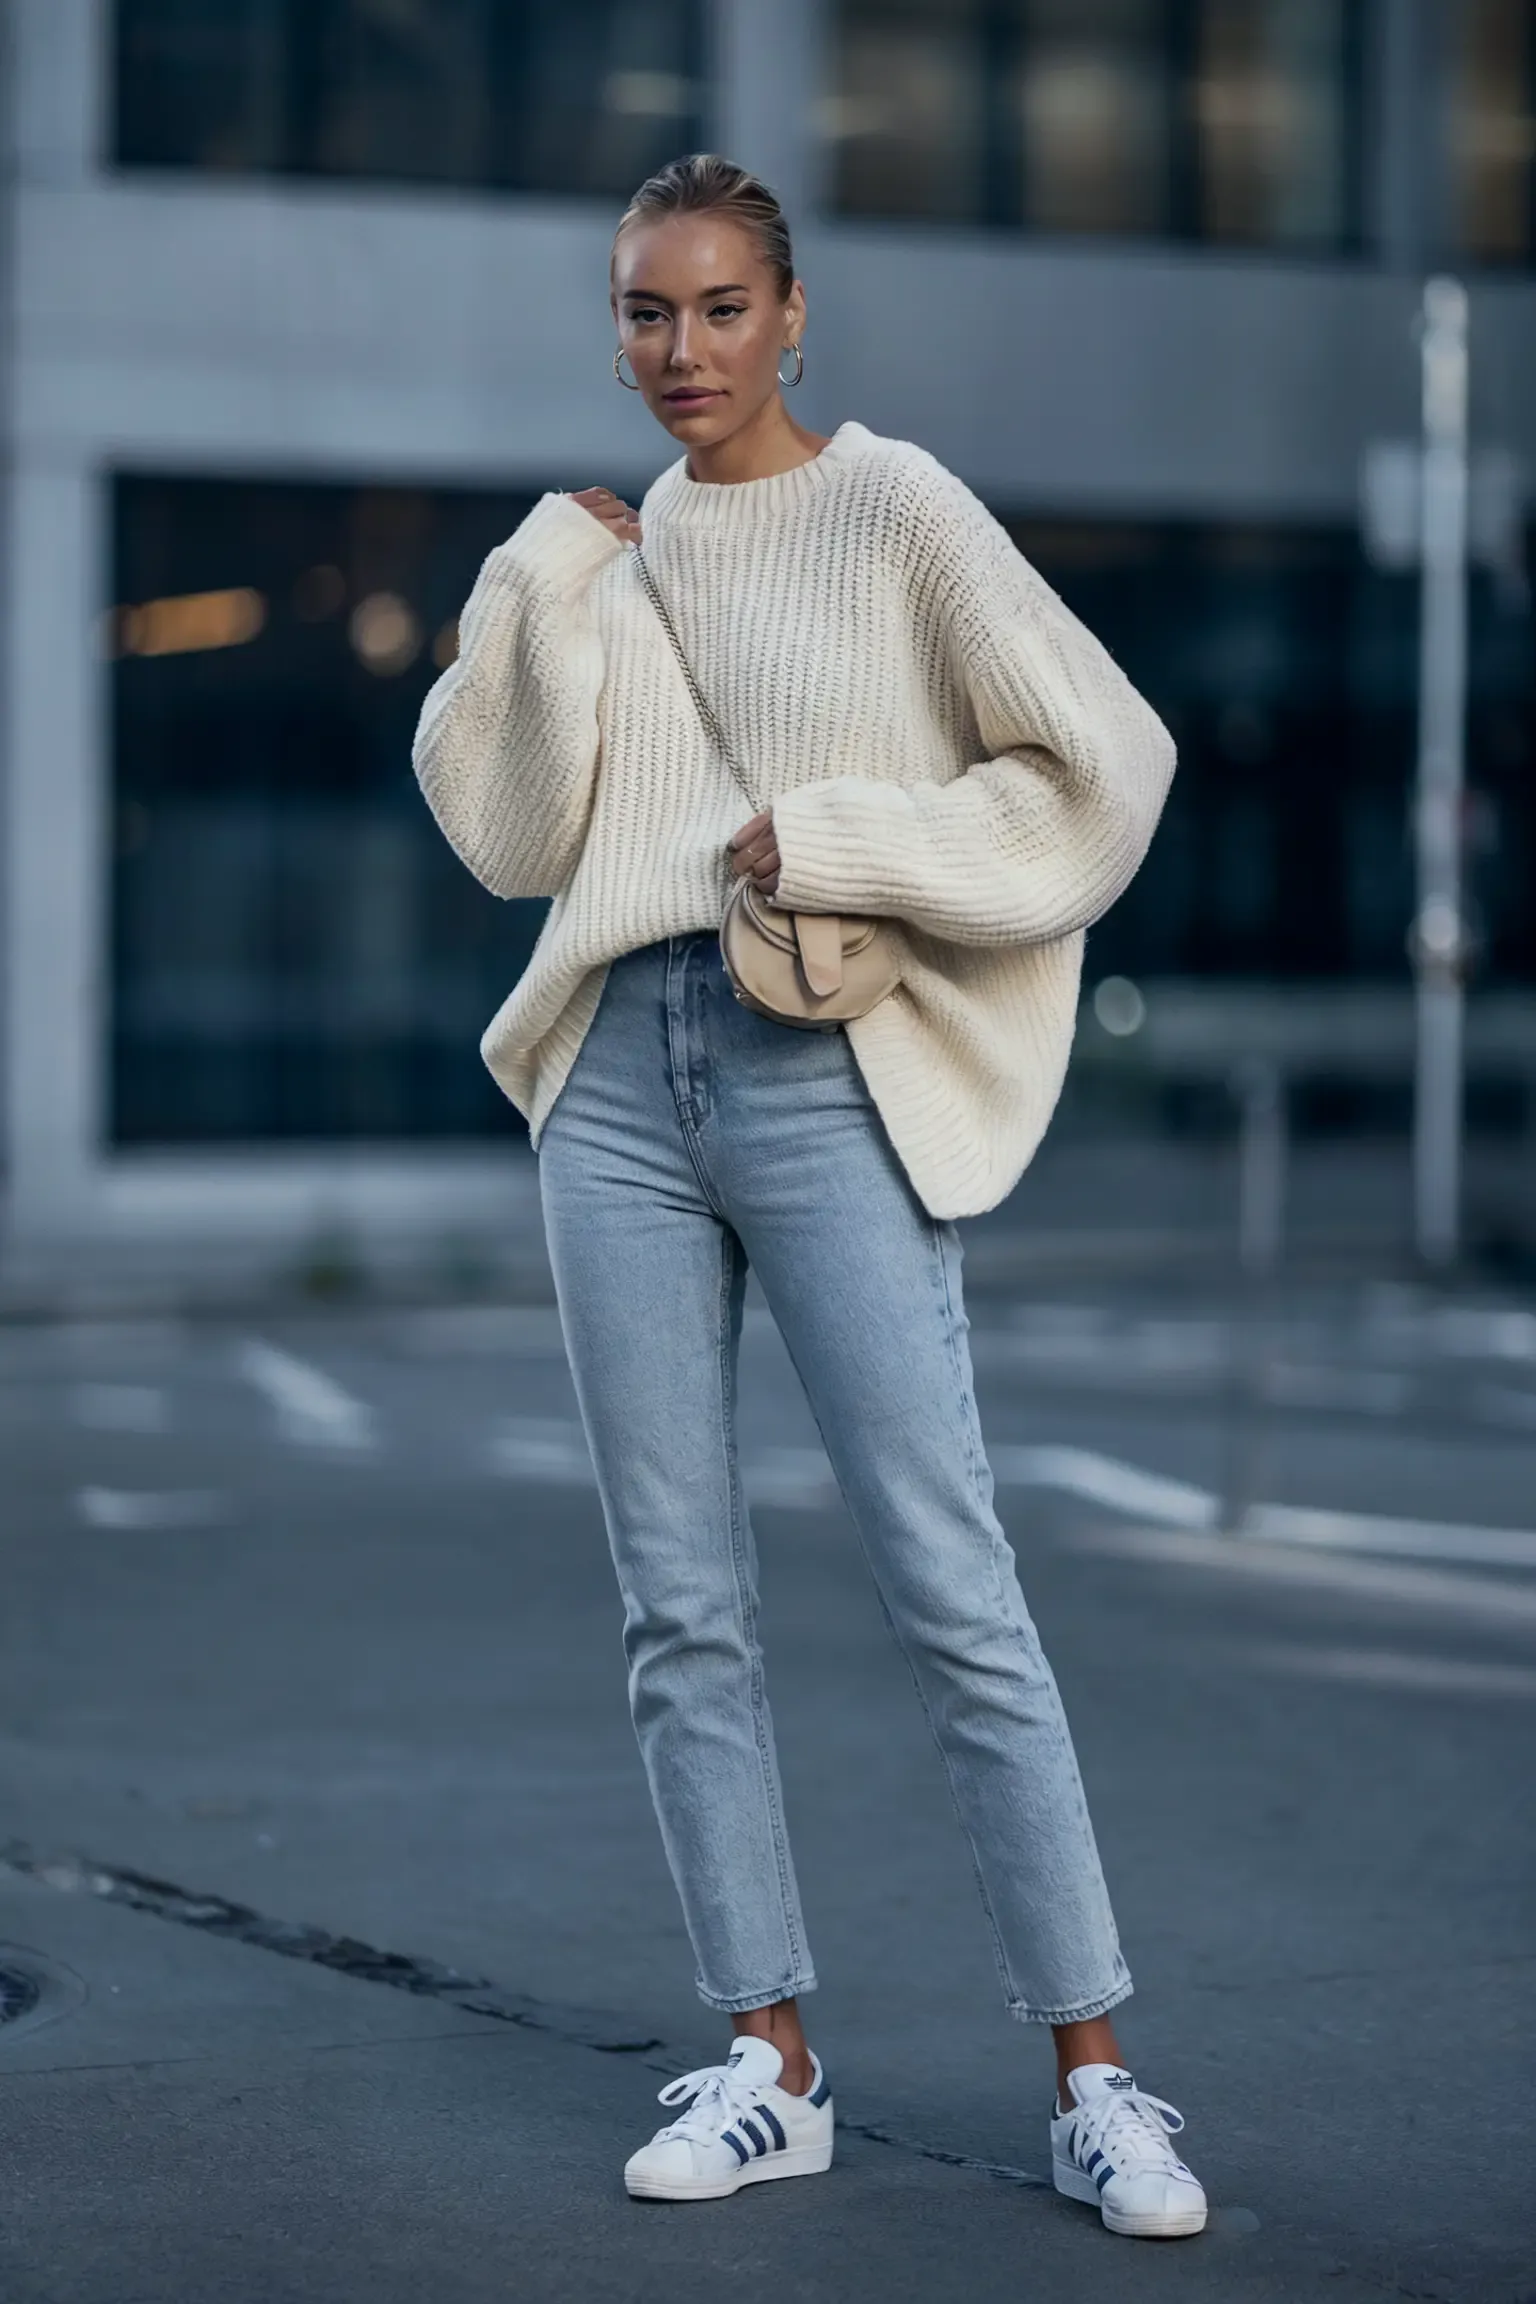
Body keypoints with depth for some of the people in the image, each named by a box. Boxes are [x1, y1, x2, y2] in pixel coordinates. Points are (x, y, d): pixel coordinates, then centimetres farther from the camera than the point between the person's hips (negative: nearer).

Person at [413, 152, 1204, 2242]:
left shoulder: (892, 508, 1)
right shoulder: (609, 554, 16)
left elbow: (1105, 759, -3)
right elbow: (510, 835, 9)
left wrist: (835, 838, -10)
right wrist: (545, 591, 2)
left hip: (829, 1075, -5)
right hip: (620, 1077, 5)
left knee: (952, 1590, -8)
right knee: (682, 1602, 5)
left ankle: (1095, 2081, -2)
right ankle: (772, 2066, 13)